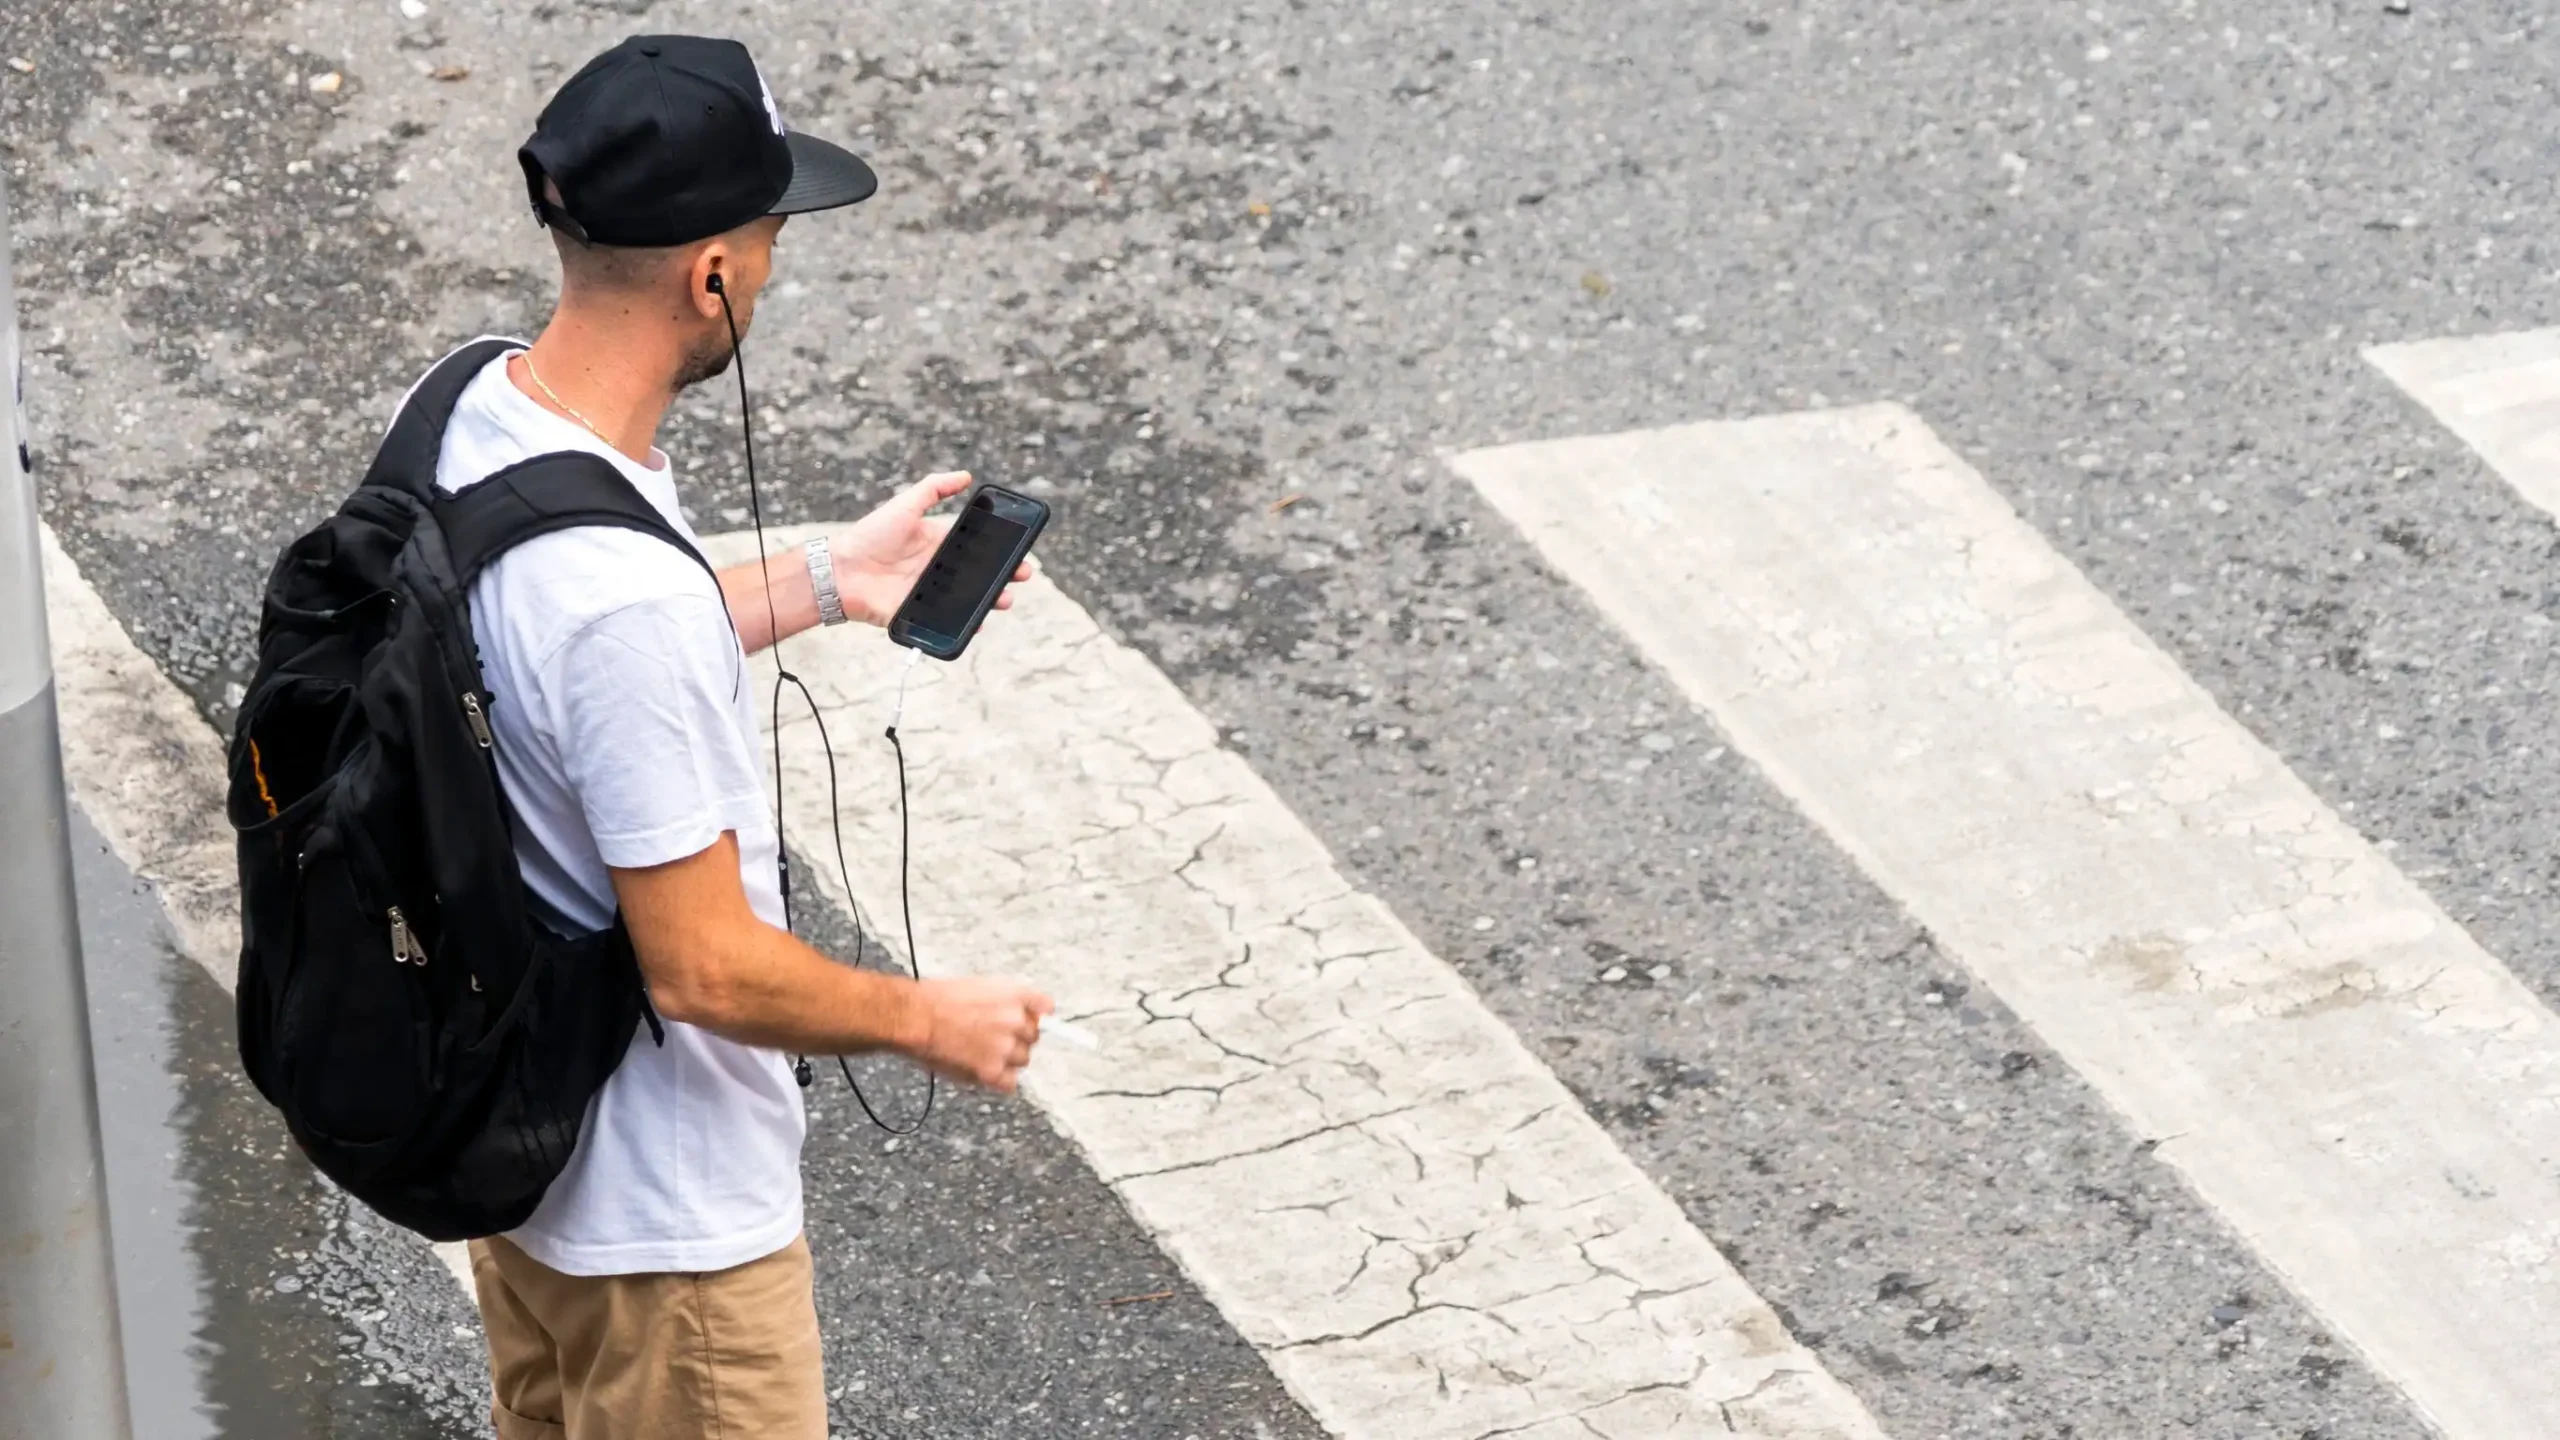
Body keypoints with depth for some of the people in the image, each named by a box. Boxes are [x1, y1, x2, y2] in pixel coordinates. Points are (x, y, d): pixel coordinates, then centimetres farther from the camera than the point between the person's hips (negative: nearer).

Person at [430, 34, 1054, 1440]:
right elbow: (702, 966, -29)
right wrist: (931, 1018, -13)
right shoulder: (623, 594, -36)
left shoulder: (476, 411, -8)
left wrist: (821, 583, 13)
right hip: (662, 1210, -9)